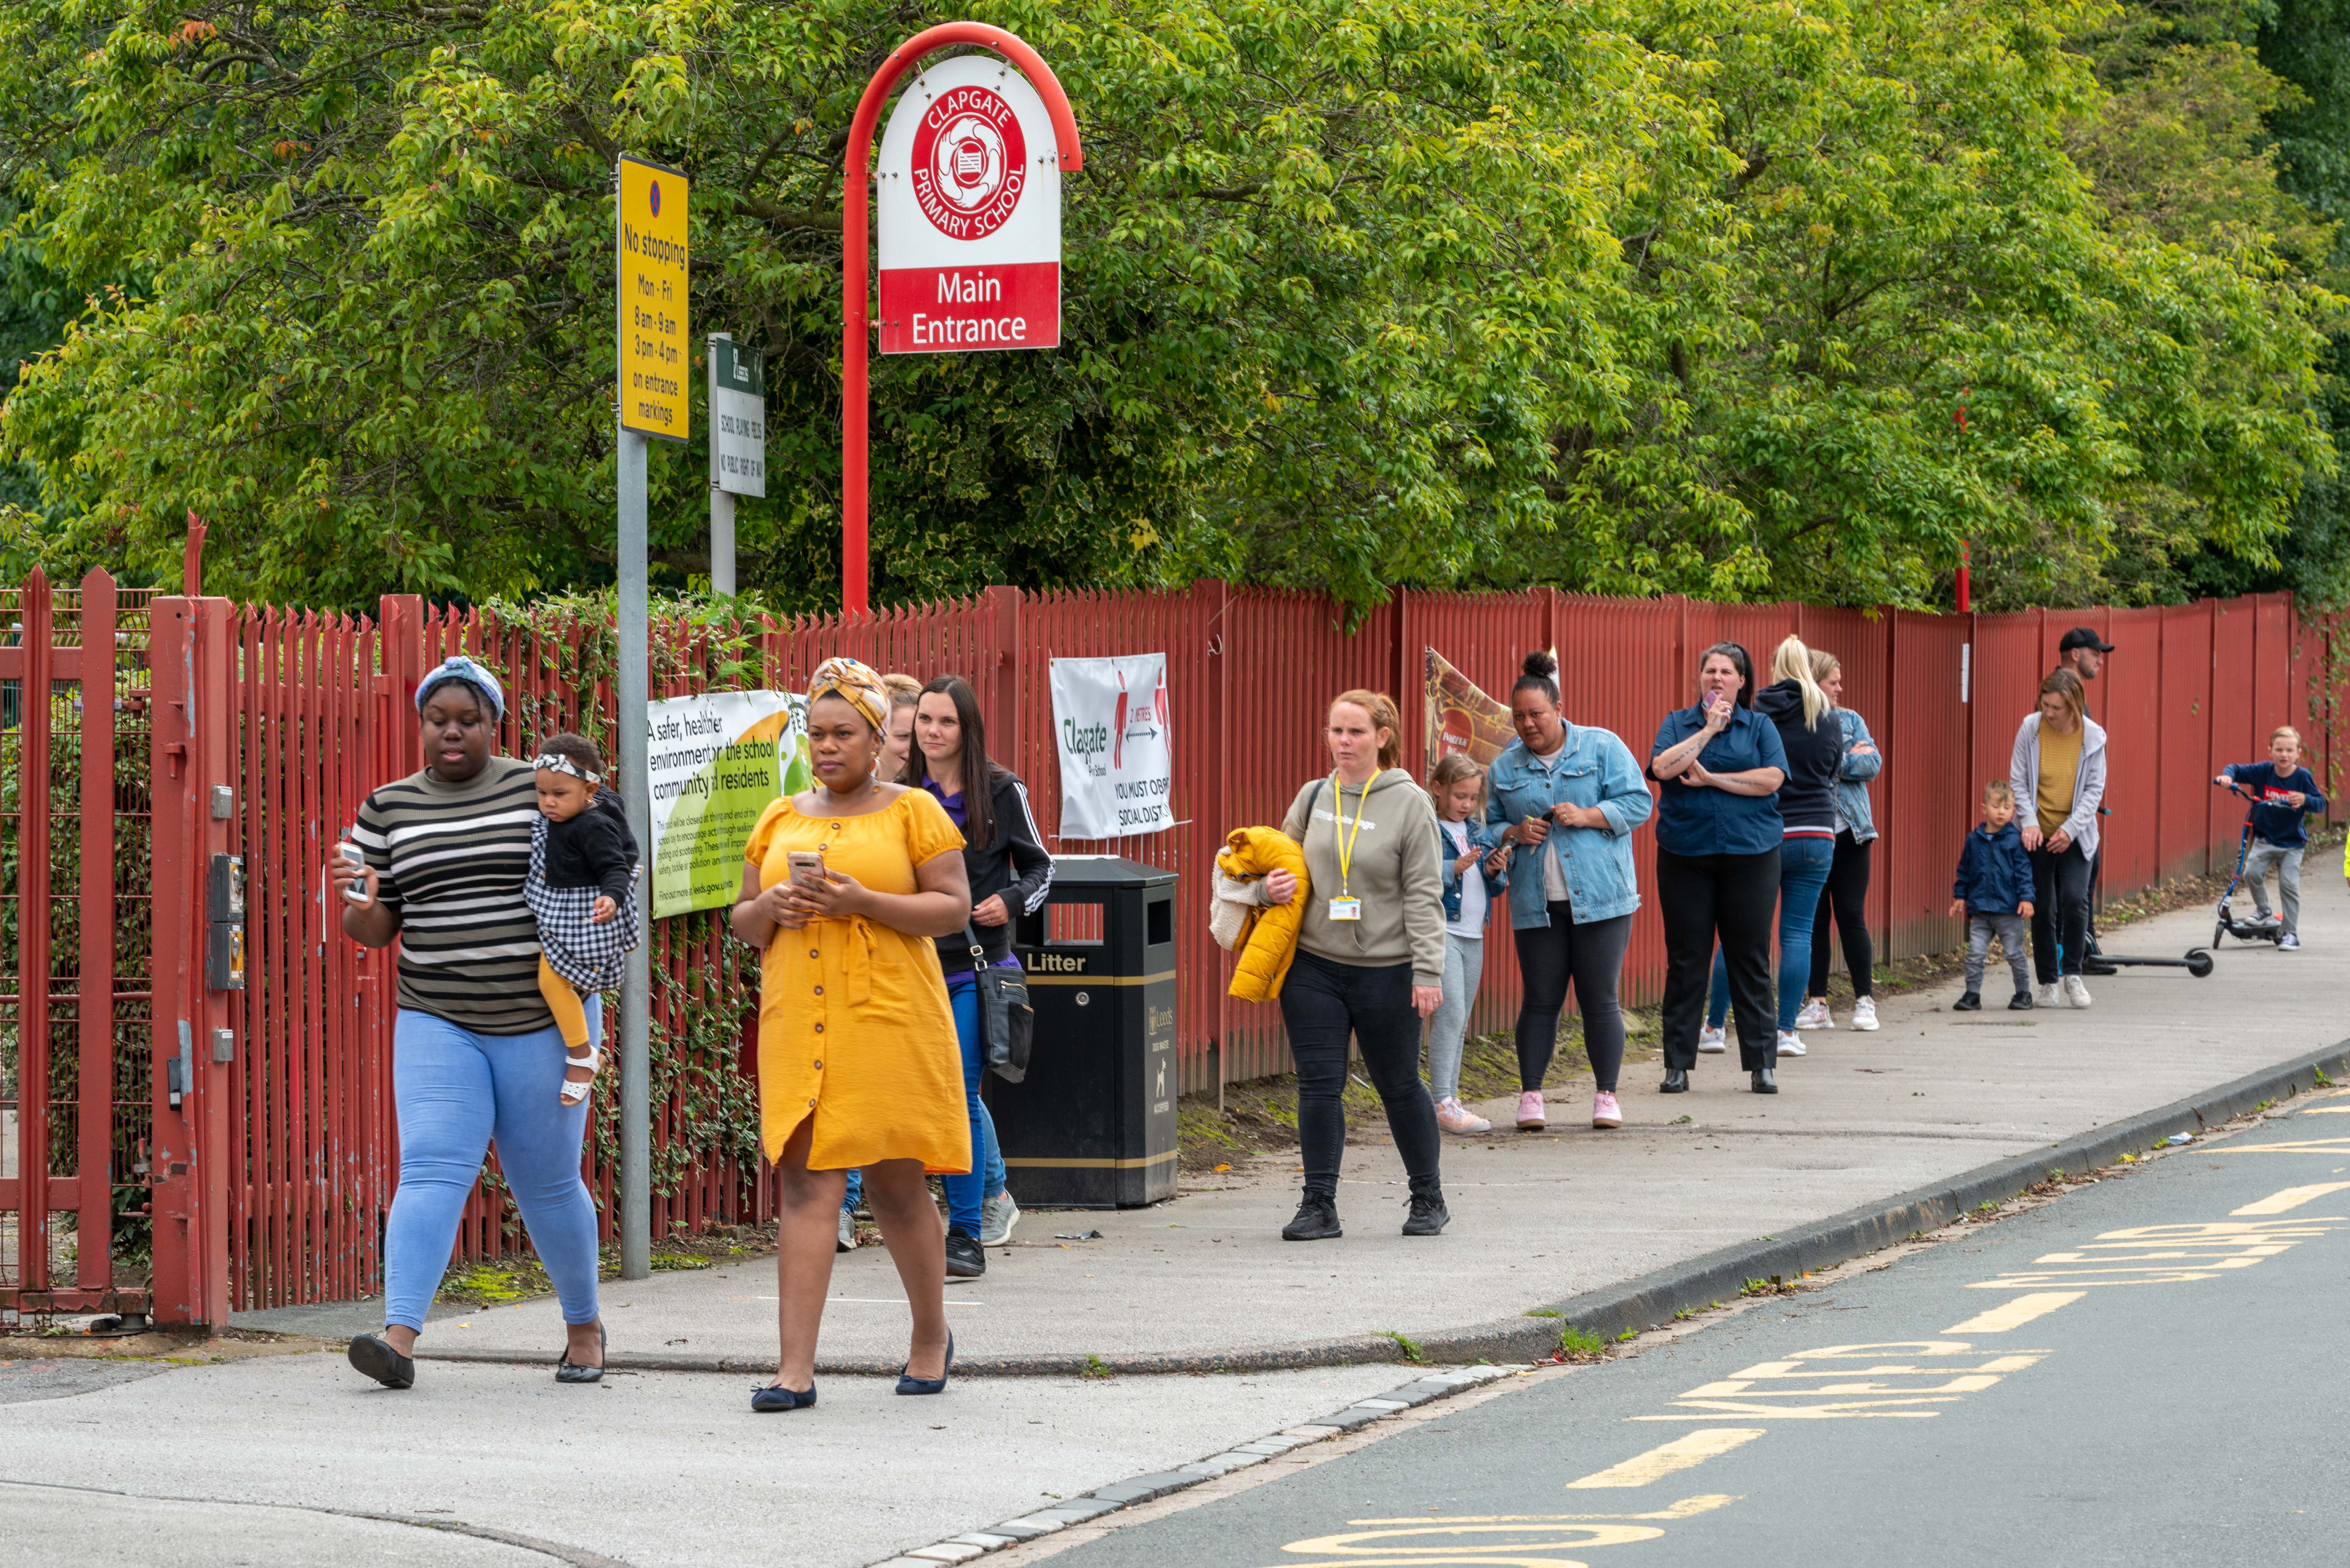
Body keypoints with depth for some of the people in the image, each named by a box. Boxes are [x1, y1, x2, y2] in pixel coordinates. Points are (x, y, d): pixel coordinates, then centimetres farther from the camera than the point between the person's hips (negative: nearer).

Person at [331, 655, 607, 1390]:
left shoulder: (541, 790, 1)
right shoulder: (389, 809, 6)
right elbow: (374, 930, 7)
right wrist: (359, 902, -16)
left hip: (543, 1020, -1)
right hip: (438, 1024, 1)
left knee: (547, 1183, 6)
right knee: (431, 1171, -14)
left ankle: (584, 1325, 27)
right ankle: (399, 1337, -23)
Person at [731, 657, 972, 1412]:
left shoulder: (912, 811, 3)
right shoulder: (780, 820, 15)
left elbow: (954, 907, -4)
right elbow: (743, 923, 19)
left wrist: (864, 902, -16)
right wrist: (771, 908, -5)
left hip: (891, 1019, -3)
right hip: (800, 1021, 3)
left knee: (896, 1184, 3)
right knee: (806, 1183, -6)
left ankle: (933, 1336, 27)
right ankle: (796, 1369, -11)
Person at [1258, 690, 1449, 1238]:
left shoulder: (1409, 804, -5)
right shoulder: (1312, 797, 6)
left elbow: (1424, 894, -6)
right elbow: (1285, 858, 19)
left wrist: (1428, 971, -11)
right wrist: (1269, 886, -4)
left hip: (1386, 971, -3)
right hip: (1313, 967, 3)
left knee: (1399, 1086, 9)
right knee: (1319, 1086, -1)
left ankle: (1429, 1199, 25)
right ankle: (1319, 1207, 4)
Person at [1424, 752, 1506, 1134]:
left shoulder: (1478, 831, 16)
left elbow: (1496, 887, 20)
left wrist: (1495, 871, -1)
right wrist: (1454, 869, -22)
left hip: (1473, 936, 8)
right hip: (1439, 928, -8)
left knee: (1461, 1022, 11)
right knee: (1450, 1014, -15)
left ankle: (1450, 1101, 16)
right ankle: (1443, 1103, -15)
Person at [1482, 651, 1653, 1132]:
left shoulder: (1602, 748, 3)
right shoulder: (1505, 767, 12)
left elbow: (1638, 802, -2)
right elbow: (1491, 825, 17)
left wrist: (1587, 816, -15)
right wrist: (1515, 834, -4)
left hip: (1600, 897, -2)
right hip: (1536, 903, 2)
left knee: (1600, 1000, -1)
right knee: (1541, 1000, 2)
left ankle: (1606, 1096, 9)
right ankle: (1531, 1096, 7)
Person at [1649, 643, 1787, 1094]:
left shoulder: (1760, 727, 8)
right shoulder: (1678, 723, 10)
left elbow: (1771, 779, -6)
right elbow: (1663, 768, -8)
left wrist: (1711, 779, -9)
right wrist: (1709, 730, -8)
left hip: (1750, 853, 0)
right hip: (1685, 853, 1)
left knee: (1751, 959, 0)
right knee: (1686, 960, 1)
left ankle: (1762, 1065, 6)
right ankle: (1678, 1065, 7)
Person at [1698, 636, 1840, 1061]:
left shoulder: (1754, 717, -7)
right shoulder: (1829, 721, 1)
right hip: (1815, 836, 1)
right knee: (1798, 933, 4)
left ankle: (1713, 1027, 9)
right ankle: (1787, 1030, 1)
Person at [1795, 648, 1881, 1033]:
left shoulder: (1850, 721, 9)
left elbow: (1872, 764, -3)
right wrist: (1848, 758, -14)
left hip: (1848, 833, 1)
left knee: (1851, 916, 0)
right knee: (1814, 918, 3)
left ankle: (1865, 1001, 6)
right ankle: (1818, 1004, 9)